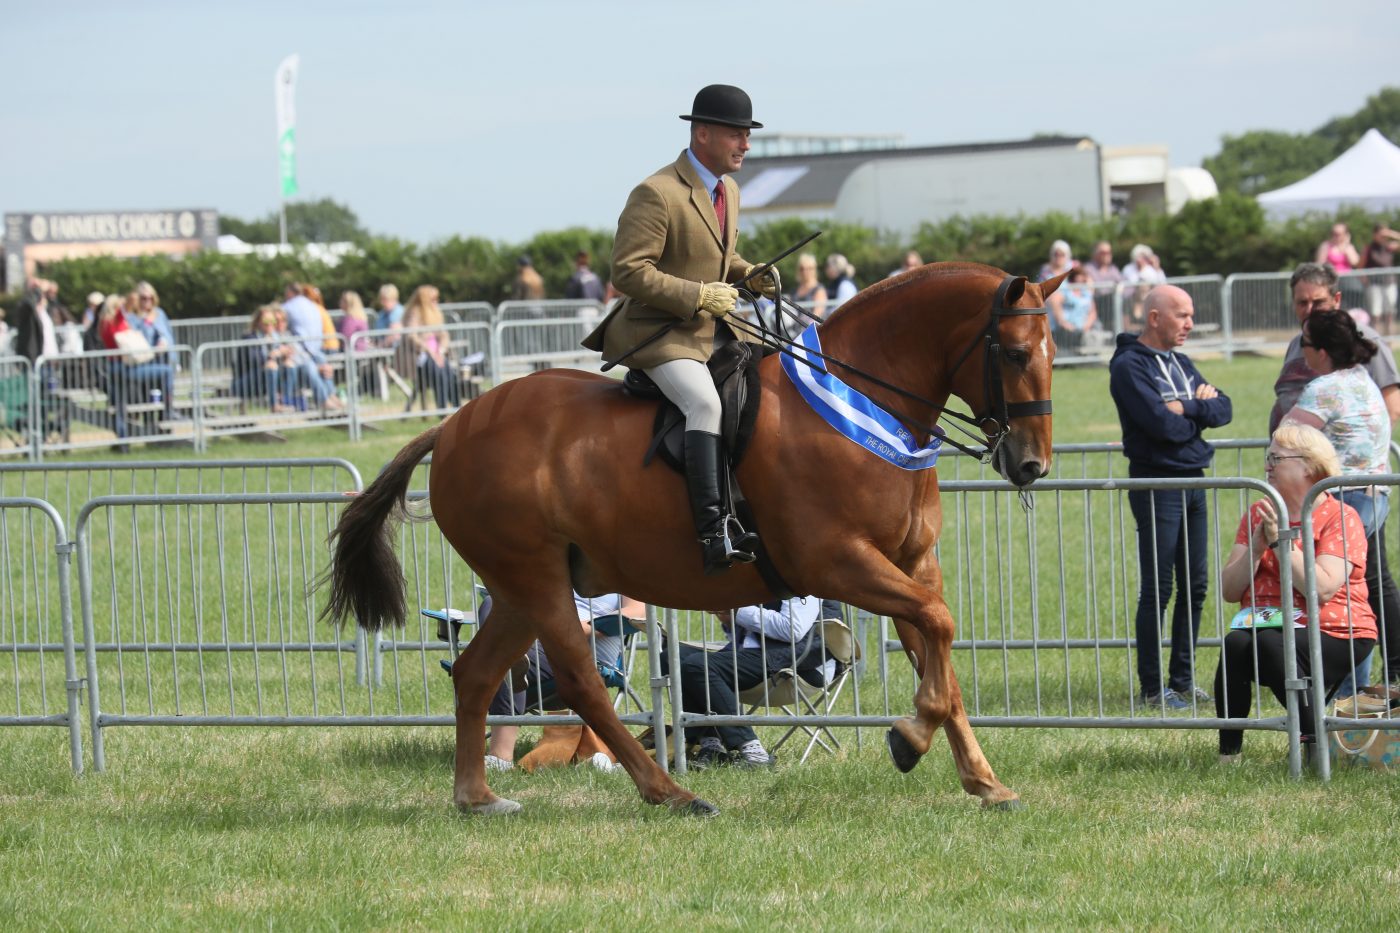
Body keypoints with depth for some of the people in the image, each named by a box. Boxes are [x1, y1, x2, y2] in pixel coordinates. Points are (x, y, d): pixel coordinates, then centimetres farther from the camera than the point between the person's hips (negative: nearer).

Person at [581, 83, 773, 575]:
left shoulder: (729, 191, 12)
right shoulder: (656, 195, -17)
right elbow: (628, 270, -21)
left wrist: (749, 275, 6)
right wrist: (699, 295, -24)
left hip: (717, 327, 9)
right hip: (661, 332, -9)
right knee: (706, 404, -31)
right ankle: (714, 535, -36)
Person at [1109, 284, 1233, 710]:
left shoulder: (1181, 363, 16)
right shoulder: (1129, 366, -10)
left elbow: (1223, 410, 6)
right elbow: (1162, 423, -22)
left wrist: (1189, 407, -12)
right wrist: (1200, 411, -4)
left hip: (1193, 481, 8)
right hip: (1157, 481, -8)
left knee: (1194, 587, 10)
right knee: (1158, 590, -5)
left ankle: (1183, 680, 18)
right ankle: (1153, 687, 0)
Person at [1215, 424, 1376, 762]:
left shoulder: (1340, 517, -3)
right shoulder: (1257, 515, 13)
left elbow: (1323, 590, -19)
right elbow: (1229, 591, 7)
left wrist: (1282, 541, -18)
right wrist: (1256, 547, -8)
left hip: (1331, 636, -4)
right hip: (1266, 628, 4)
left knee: (1269, 644, -35)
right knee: (1236, 643, -30)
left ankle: (1319, 744, -23)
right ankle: (1229, 754, -24)